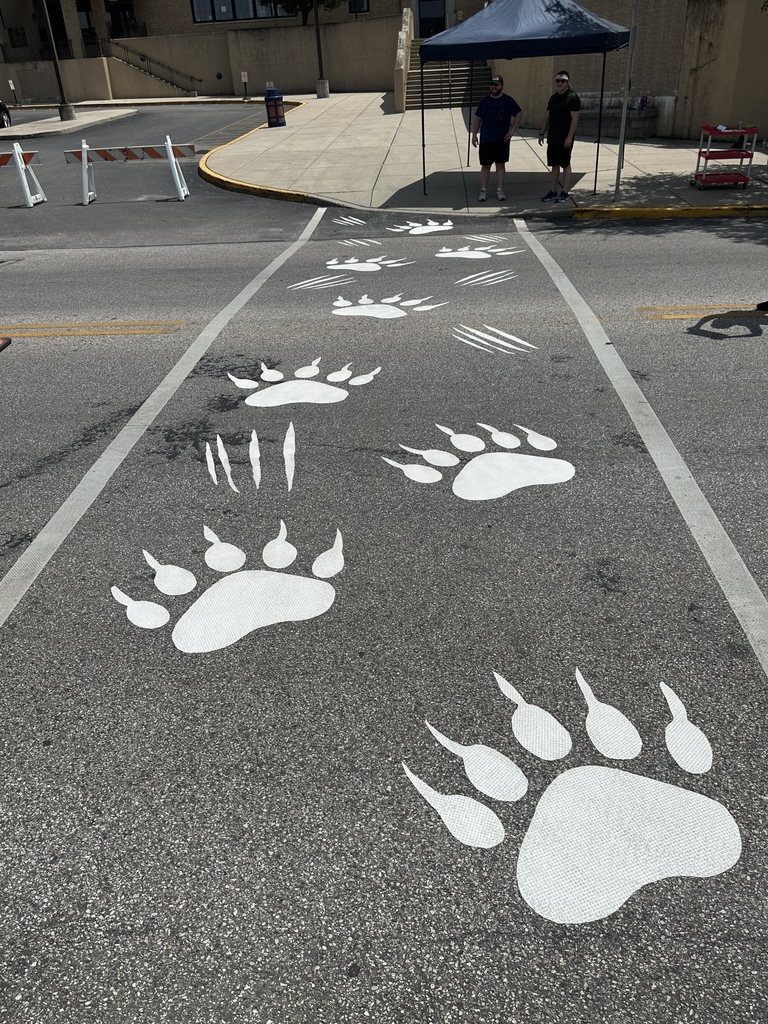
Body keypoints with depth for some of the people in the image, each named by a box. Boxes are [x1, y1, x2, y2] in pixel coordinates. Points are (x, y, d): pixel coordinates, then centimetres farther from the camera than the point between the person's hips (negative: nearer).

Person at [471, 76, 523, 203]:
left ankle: (500, 191, 11)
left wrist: (512, 130, -4)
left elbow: (519, 114, 3)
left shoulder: (508, 100, 0)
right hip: (485, 140, 1)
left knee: (500, 165, 5)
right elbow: (477, 118, 8)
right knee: (485, 166, 1)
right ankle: (483, 191, 7)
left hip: (502, 140, -1)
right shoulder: (484, 101, 5)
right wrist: (474, 135, 0)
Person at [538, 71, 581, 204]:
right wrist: (542, 133, 12)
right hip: (552, 138, 7)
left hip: (565, 139, -7)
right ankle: (553, 192, 16)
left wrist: (569, 137, -21)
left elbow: (575, 118, -14)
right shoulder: (553, 98, 12)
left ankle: (564, 193, 4)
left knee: (565, 165, 0)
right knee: (554, 165, 10)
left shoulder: (572, 97, -9)